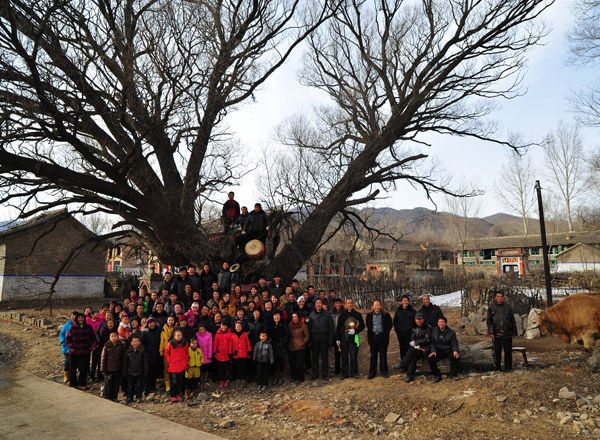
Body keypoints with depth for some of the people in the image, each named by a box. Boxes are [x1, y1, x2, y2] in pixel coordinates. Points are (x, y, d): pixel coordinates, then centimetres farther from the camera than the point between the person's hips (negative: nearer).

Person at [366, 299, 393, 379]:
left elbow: (390, 325, 6)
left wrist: (386, 332, 4)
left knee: (383, 355, 7)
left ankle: (384, 371, 19)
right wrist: (370, 332, 9)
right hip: (373, 336, 1)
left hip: (382, 336, -1)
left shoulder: (385, 315, -4)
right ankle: (372, 372, 14)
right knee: (373, 355, 6)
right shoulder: (369, 315, 3)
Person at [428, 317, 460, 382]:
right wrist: (433, 351, -12)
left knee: (455, 356, -35)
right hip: (438, 351, 1)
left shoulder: (451, 332, -2)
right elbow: (432, 342, 4)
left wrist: (455, 351, -26)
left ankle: (453, 374, -10)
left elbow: (454, 343, -5)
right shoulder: (434, 331, 3)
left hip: (448, 350, -1)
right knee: (430, 359, -27)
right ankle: (437, 376, -4)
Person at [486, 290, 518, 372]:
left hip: (507, 333, 1)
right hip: (496, 334, 0)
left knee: (508, 351, 4)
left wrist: (514, 331, 8)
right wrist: (491, 332, -4)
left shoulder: (508, 306, 5)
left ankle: (508, 367, 15)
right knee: (497, 351, 5)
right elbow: (489, 321, 4)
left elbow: (513, 320, 10)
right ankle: (497, 368, 14)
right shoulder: (491, 307, 3)